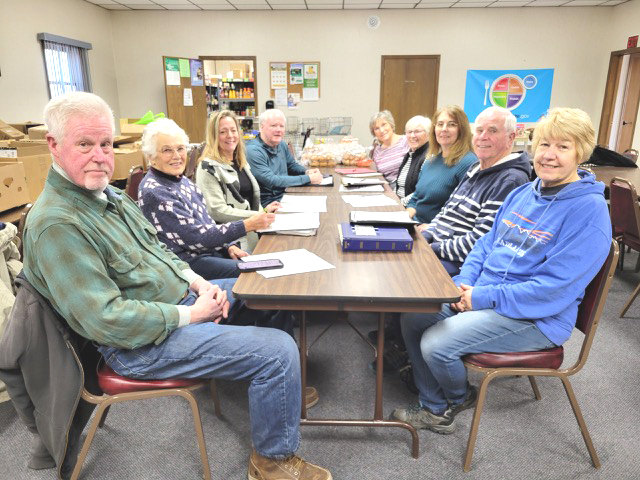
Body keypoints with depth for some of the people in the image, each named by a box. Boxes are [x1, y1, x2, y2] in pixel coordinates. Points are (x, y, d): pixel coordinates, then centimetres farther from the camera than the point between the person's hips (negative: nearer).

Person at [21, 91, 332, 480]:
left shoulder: (108, 193, 7)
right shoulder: (57, 224, -23)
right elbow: (106, 320, -27)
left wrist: (197, 282, 1)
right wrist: (191, 314, -19)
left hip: (181, 296, 10)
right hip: (142, 343, -10)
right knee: (279, 350, -17)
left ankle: (282, 390, 35)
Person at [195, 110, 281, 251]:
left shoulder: (241, 162, 16)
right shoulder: (208, 168, -8)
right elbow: (217, 211, -16)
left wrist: (264, 211, 4)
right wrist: (258, 216, -18)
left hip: (252, 233, 8)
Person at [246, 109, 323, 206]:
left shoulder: (282, 145, 9)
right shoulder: (253, 151, -17)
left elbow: (292, 165, 25)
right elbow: (271, 181, -23)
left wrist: (306, 172, 1)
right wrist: (308, 179, -20)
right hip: (268, 204, -8)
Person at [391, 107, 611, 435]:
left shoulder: (589, 208, -16)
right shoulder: (523, 193, 9)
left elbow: (555, 289, -22)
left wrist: (484, 297, -21)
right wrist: (465, 283, -5)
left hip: (536, 318, -8)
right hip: (481, 293, 8)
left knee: (436, 344, -21)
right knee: (413, 317, -2)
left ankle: (459, 399, 16)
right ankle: (435, 410, 14)